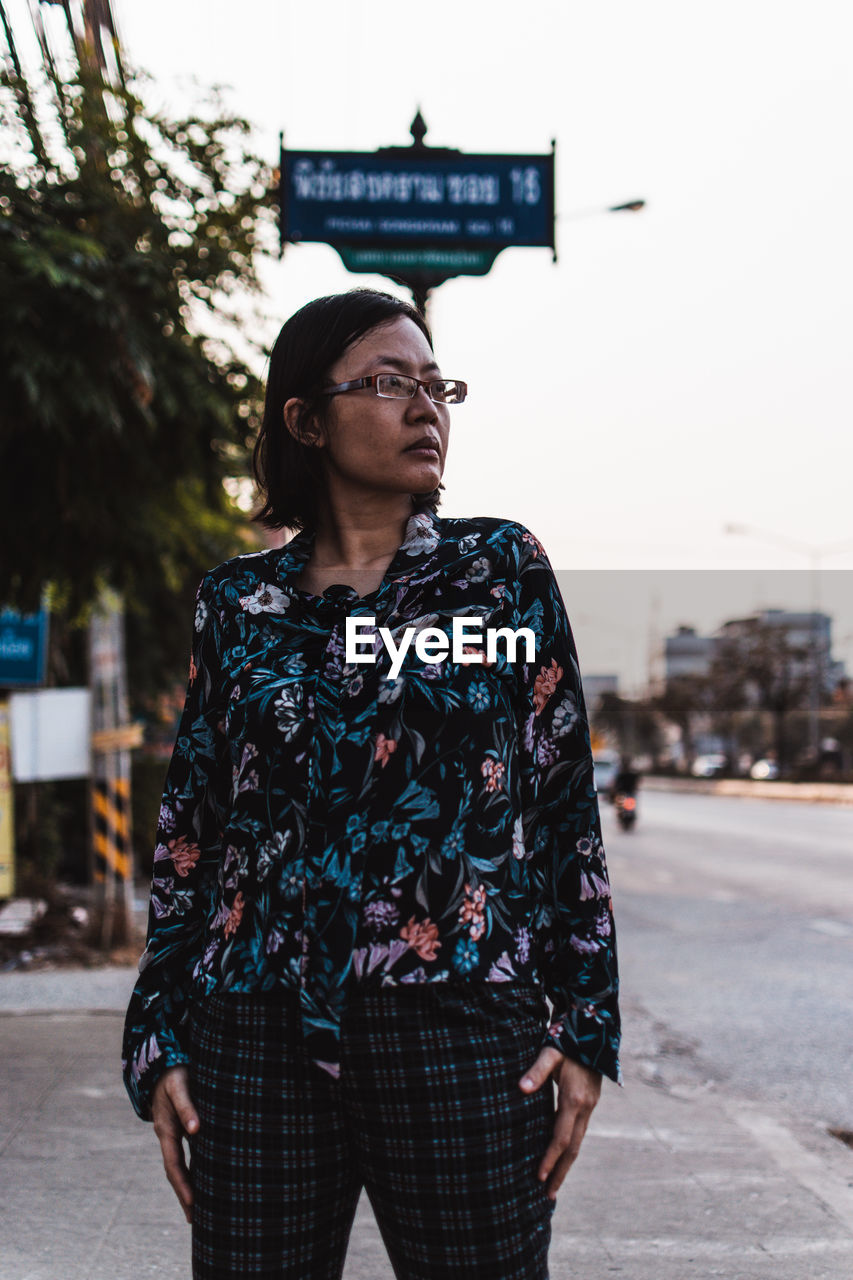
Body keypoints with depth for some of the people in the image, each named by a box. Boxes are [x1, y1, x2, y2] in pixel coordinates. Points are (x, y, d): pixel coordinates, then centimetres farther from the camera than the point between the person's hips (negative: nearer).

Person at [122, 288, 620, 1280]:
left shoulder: (504, 568, 6)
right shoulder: (237, 603, 8)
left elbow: (566, 800, 5)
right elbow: (189, 830, 11)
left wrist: (586, 1027, -1)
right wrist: (158, 1042, 5)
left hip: (461, 1028, -1)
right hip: (258, 1039, 1)